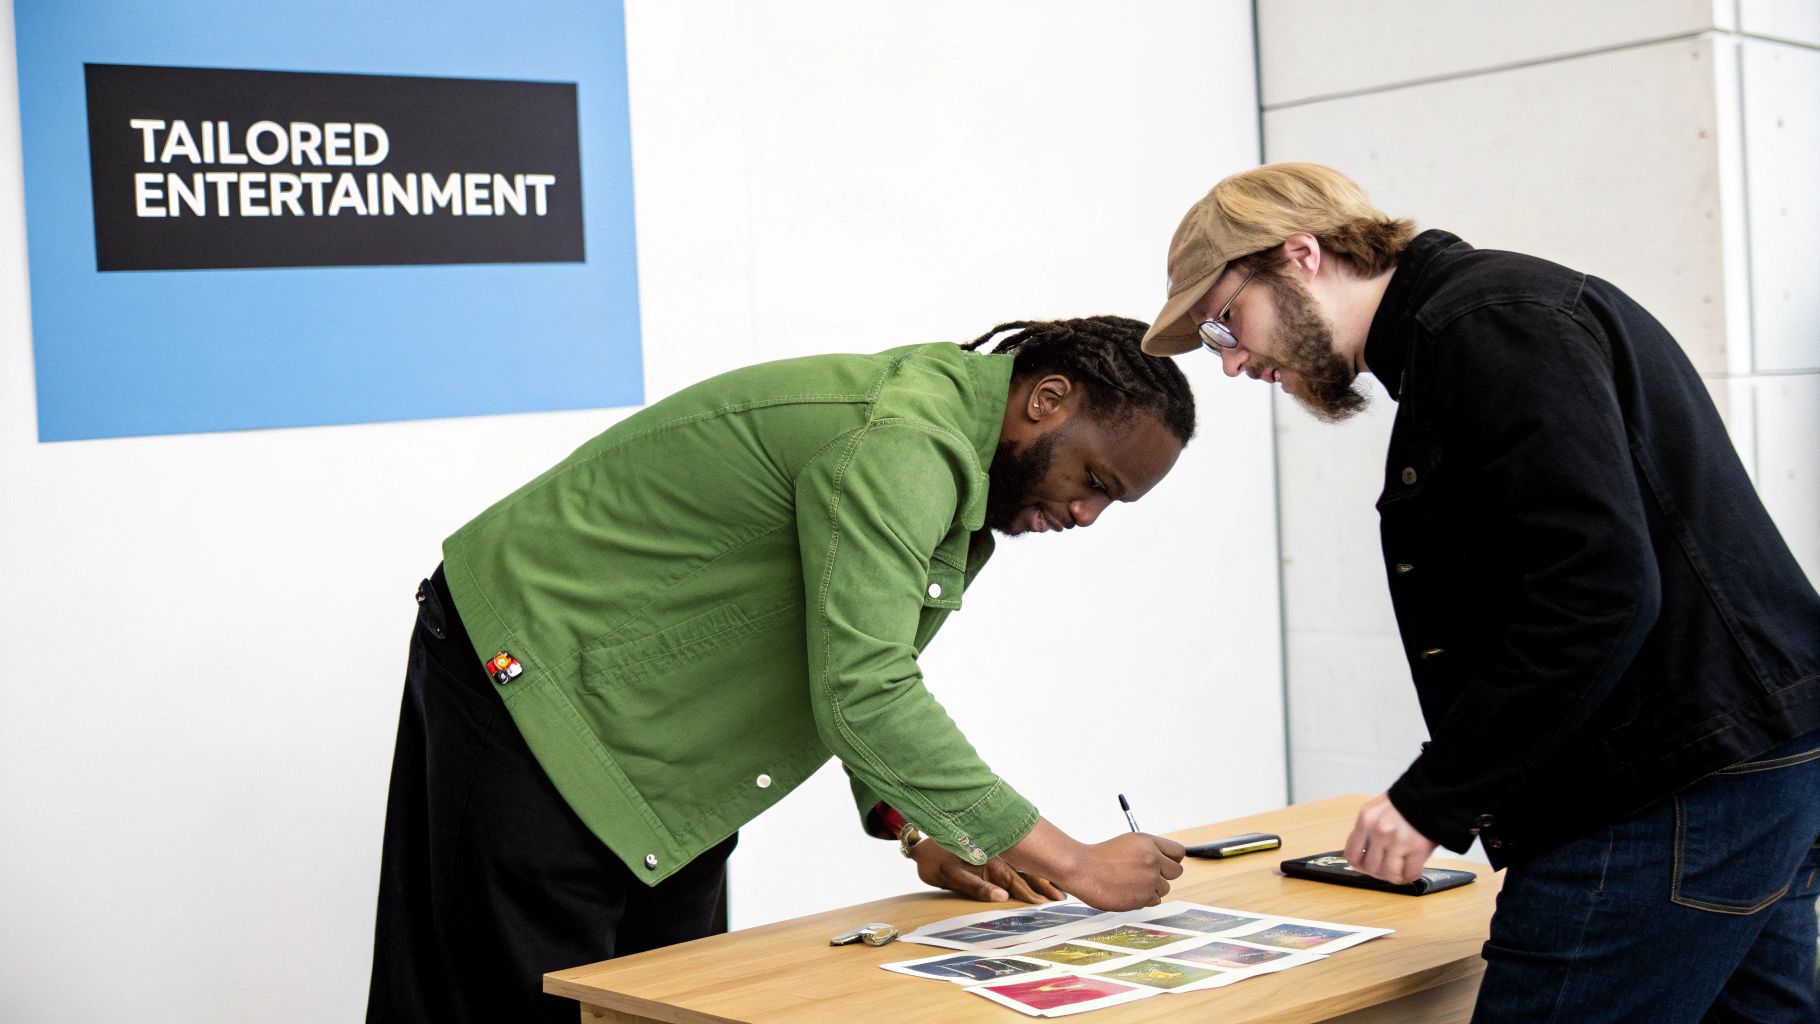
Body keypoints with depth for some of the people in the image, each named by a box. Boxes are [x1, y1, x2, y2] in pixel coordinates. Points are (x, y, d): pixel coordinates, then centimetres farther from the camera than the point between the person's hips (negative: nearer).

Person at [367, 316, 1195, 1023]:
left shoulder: (960, 469, 5)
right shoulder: (896, 446, -29)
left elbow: (868, 673, 12)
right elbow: (862, 697, -35)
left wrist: (920, 838, -2)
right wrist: (1073, 865, -29)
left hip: (653, 727, 10)